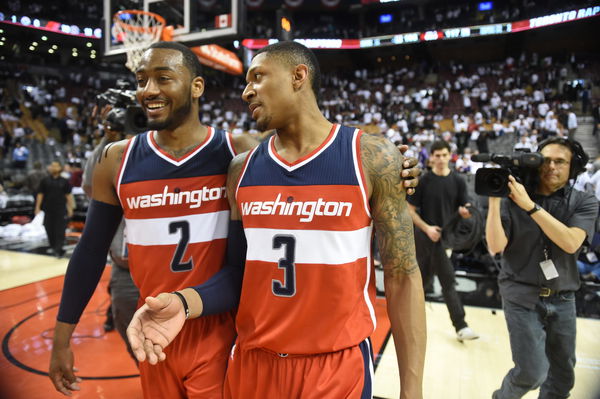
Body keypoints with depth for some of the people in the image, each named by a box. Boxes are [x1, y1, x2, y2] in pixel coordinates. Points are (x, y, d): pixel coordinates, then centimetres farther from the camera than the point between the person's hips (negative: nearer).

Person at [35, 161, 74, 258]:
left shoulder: (64, 181, 3)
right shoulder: (45, 181, 5)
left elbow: (68, 195, 5)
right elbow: (40, 194, 7)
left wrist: (70, 208, 3)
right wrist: (37, 207, 4)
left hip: (61, 210, -2)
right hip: (48, 210, 2)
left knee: (60, 231, -6)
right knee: (50, 230, 8)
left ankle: (58, 249, -6)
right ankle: (53, 247, 24)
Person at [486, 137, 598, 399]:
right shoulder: (513, 199, -6)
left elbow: (571, 243, -19)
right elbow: (496, 246, -16)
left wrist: (531, 206, -24)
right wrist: (494, 201, -23)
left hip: (562, 300, 3)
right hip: (522, 296, -3)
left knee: (562, 376, 14)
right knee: (533, 372, -7)